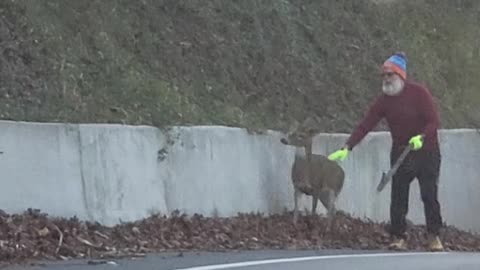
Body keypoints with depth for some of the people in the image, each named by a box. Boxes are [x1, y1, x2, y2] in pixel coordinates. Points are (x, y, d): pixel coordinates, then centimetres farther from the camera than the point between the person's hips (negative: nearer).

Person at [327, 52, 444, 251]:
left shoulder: (419, 92, -10)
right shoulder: (383, 100, 1)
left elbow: (434, 121, -13)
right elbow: (365, 125, -3)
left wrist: (421, 137, -31)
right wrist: (347, 148, -13)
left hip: (426, 152, -4)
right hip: (400, 153, 4)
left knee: (429, 195, -6)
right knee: (398, 197, -3)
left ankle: (434, 237, 2)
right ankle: (399, 237, 0)